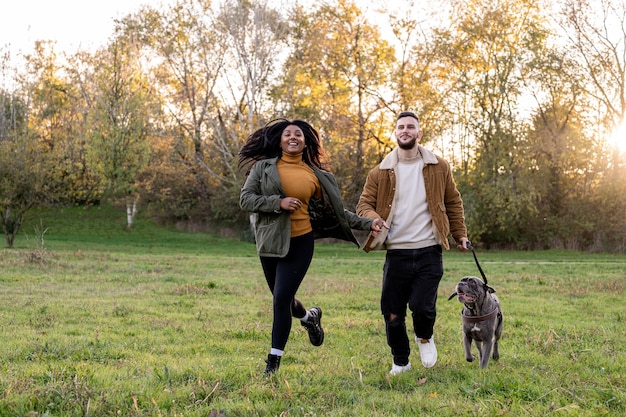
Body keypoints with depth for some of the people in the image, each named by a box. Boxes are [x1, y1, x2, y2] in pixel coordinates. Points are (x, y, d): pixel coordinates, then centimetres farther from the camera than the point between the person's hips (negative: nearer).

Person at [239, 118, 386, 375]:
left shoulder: (316, 176, 5)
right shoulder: (263, 167, 2)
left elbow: (337, 212, 10)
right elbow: (245, 199, -5)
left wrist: (368, 223, 3)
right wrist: (279, 202, -17)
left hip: (300, 243, -2)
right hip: (270, 243, 2)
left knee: (281, 299, -9)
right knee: (283, 299, 14)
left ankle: (273, 362, 2)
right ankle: (310, 317, 49)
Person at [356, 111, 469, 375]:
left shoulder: (438, 168, 7)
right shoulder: (380, 172, 5)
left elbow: (453, 203, 15)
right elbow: (364, 204, 5)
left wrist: (460, 234, 9)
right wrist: (374, 220, -17)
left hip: (429, 252, -1)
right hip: (396, 253, 1)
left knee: (422, 307, -12)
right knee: (392, 314, 3)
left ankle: (425, 338, 23)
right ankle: (400, 362, 25)